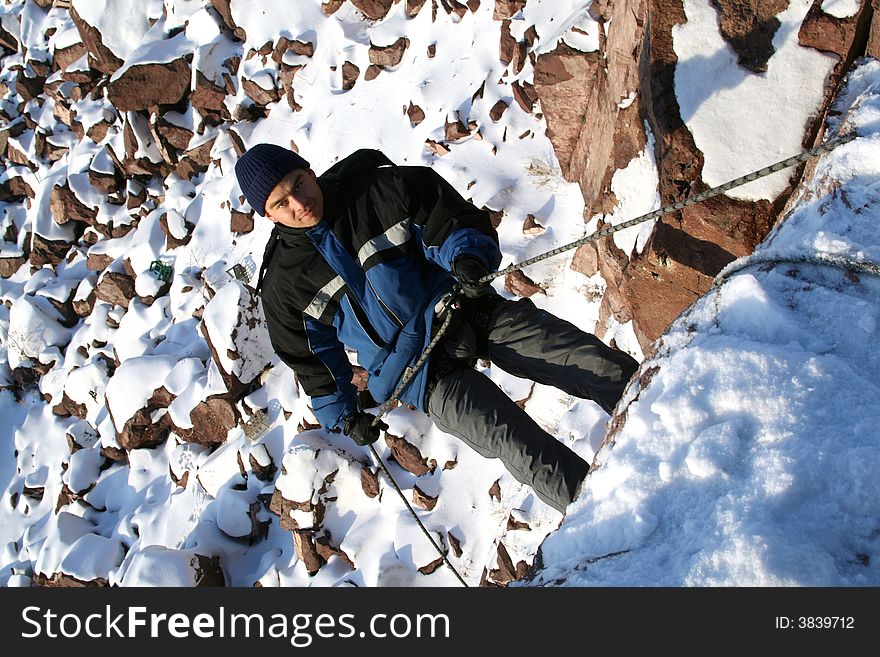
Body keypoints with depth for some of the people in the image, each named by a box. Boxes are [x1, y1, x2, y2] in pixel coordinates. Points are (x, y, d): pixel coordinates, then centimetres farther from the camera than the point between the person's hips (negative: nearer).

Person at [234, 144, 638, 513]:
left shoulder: (379, 188, -3)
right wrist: (343, 415, 16)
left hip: (468, 310, 2)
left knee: (600, 366, -14)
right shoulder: (283, 281, 0)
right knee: (522, 450, -24)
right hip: (419, 369, -2)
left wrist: (466, 256, -23)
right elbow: (310, 355, 13)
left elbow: (454, 221, -1)